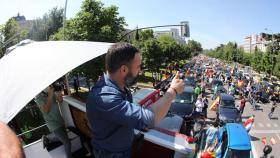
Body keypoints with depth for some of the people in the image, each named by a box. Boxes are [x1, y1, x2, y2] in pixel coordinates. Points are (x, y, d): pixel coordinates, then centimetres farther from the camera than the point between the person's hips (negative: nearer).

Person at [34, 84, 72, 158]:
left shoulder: (52, 92, -3)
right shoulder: (39, 97, -17)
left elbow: (60, 101, 6)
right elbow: (45, 110, -26)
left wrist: (59, 95, -17)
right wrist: (50, 95, -28)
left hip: (60, 121, 7)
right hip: (54, 125, -7)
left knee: (64, 138, 23)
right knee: (67, 143, -5)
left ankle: (46, 139, 40)